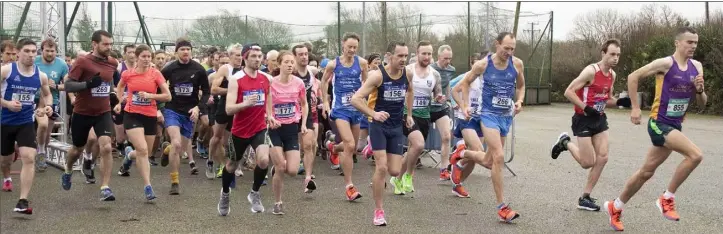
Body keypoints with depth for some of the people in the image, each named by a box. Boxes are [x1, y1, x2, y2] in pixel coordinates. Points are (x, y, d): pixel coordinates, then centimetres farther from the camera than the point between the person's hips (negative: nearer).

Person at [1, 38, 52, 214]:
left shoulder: (41, 76, -3)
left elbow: (47, 94, 15)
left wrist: (48, 106, -4)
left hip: (26, 122, 1)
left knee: (29, 158, -16)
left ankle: (23, 201, -12)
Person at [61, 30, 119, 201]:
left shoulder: (113, 63, 0)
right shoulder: (83, 62, -14)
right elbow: (68, 85, -18)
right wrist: (88, 84, -31)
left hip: (103, 113, 2)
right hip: (82, 113, -2)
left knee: (106, 147, -18)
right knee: (77, 149, 17)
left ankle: (105, 188, -14)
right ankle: (68, 172, 49)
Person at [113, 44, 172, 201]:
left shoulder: (155, 74, -5)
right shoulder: (127, 74, -1)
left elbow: (168, 96, -8)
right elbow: (120, 88, 21)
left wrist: (150, 95, -18)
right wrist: (119, 103, 11)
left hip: (150, 116, 2)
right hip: (132, 115, -2)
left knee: (145, 152, 11)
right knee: (143, 149, -18)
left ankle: (130, 154, 48)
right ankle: (147, 187, -10)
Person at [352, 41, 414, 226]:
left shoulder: (408, 73, -3)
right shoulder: (378, 75, -18)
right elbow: (355, 99, -21)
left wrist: (409, 114, 19)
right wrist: (374, 114, -32)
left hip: (397, 127, 5)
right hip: (379, 125, -4)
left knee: (395, 172, 1)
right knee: (382, 168, -14)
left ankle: (374, 150, 34)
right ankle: (379, 211, 1)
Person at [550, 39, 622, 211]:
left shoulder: (612, 75, 5)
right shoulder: (591, 71, -19)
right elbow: (568, 92, -20)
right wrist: (586, 108, -26)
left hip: (599, 119, 8)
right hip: (584, 119, -8)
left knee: (602, 158, 1)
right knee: (587, 163, -5)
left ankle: (585, 198, 11)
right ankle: (565, 142, 23)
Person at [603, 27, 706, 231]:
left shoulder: (697, 67, 7)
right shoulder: (665, 63, -13)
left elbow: (702, 104, 12)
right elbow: (633, 77, -7)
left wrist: (700, 90, -10)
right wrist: (635, 107, -10)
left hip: (675, 126, 7)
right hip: (659, 123, -7)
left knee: (647, 172, 13)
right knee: (695, 155, -24)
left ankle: (615, 207, 28)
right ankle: (667, 198, -8)